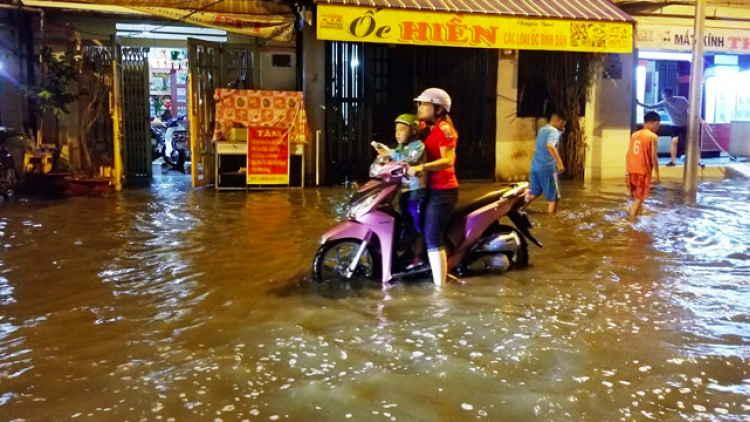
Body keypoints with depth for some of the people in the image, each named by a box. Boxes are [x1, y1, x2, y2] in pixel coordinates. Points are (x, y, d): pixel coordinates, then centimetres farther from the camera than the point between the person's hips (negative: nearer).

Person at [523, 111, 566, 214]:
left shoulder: (542, 129, 15)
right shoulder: (554, 131, -12)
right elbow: (550, 146, -31)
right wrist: (559, 162, -33)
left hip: (535, 166, 8)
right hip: (547, 167, -8)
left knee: (532, 194, 19)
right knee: (553, 197, 2)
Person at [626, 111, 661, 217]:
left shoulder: (634, 135, 9)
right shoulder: (653, 136, -8)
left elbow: (628, 155, 7)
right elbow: (653, 157, -13)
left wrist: (627, 172, 11)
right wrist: (657, 175, -7)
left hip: (632, 170, 6)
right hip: (644, 171, -6)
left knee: (636, 195, 19)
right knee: (640, 197, 0)